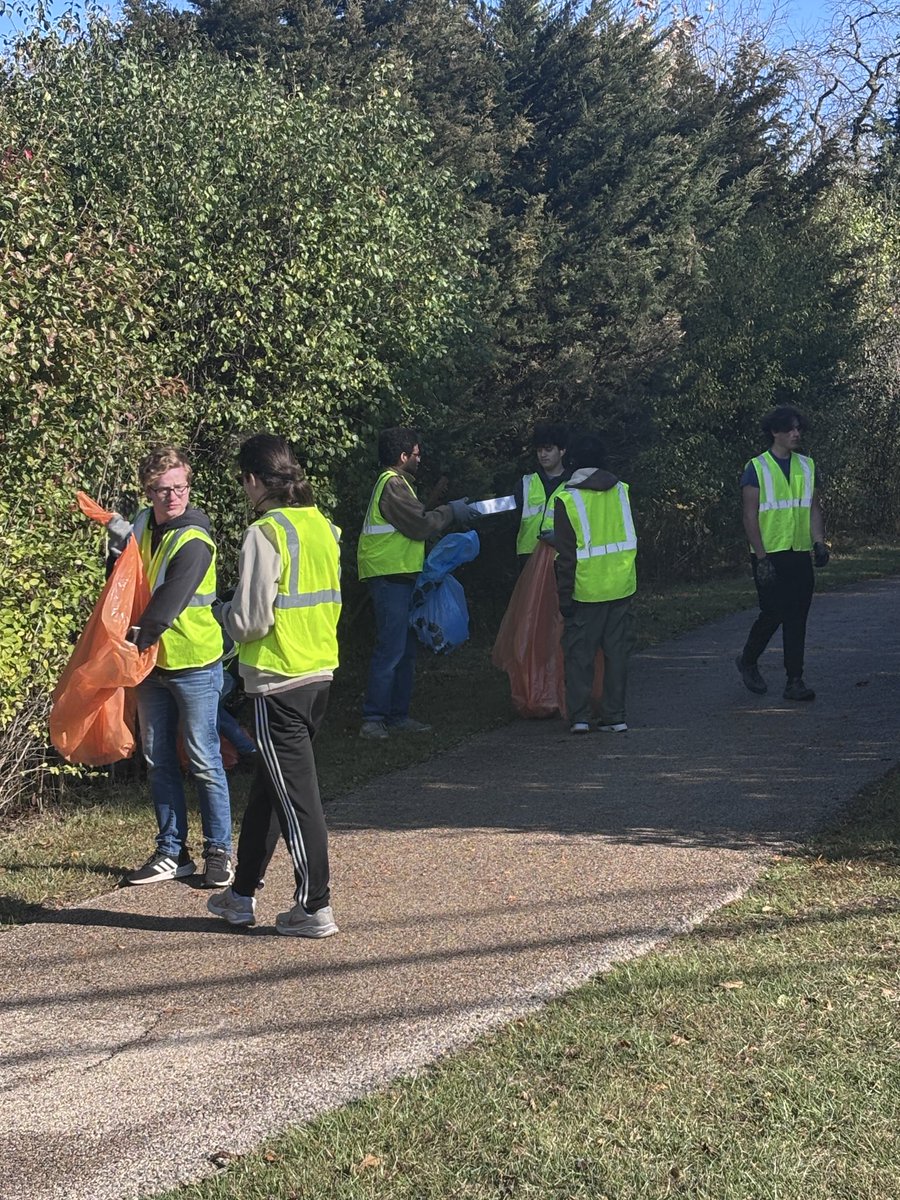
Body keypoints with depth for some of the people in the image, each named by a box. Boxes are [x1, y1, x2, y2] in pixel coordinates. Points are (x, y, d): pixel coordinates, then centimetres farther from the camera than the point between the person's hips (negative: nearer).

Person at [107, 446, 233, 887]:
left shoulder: (194, 541, -17)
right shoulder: (143, 525, 6)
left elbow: (170, 602, -24)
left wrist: (140, 639, -23)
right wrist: (119, 547, -7)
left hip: (194, 664, -7)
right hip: (151, 665, 7)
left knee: (204, 760, -1)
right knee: (158, 762, 11)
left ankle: (219, 851, 10)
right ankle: (171, 852, 20)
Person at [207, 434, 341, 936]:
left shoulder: (266, 533, -17)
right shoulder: (324, 527, 6)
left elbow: (251, 621, -18)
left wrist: (225, 611, 2)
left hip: (279, 681, -8)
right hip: (322, 672, 8)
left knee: (295, 793, 1)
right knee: (268, 785, 18)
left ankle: (315, 907, 7)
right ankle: (242, 895, 29)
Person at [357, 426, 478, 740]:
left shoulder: (396, 482, 20)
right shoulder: (393, 484, -14)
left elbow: (416, 523, 18)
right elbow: (421, 525, -18)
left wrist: (452, 516, 12)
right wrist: (451, 512, -4)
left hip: (400, 578, 11)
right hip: (390, 577, -11)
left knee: (406, 649, 13)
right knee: (390, 649, -10)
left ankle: (398, 715, 18)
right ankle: (373, 718, -8)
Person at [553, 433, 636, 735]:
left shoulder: (567, 499, -9)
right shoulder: (621, 491, 4)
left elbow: (566, 556, -8)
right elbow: (630, 538, 12)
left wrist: (565, 597, -3)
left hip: (587, 588, -3)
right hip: (622, 585, 3)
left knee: (579, 653, 7)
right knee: (617, 651, 9)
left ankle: (579, 716, 4)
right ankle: (615, 716, 11)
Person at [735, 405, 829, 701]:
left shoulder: (806, 466, 11)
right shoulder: (756, 469, -4)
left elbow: (814, 509, 13)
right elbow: (750, 517, -7)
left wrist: (819, 543, -2)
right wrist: (761, 557, -13)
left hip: (800, 555, 4)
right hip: (770, 556, -4)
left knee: (797, 618, 2)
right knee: (773, 613, -4)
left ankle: (794, 682, 5)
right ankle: (747, 661, 21)